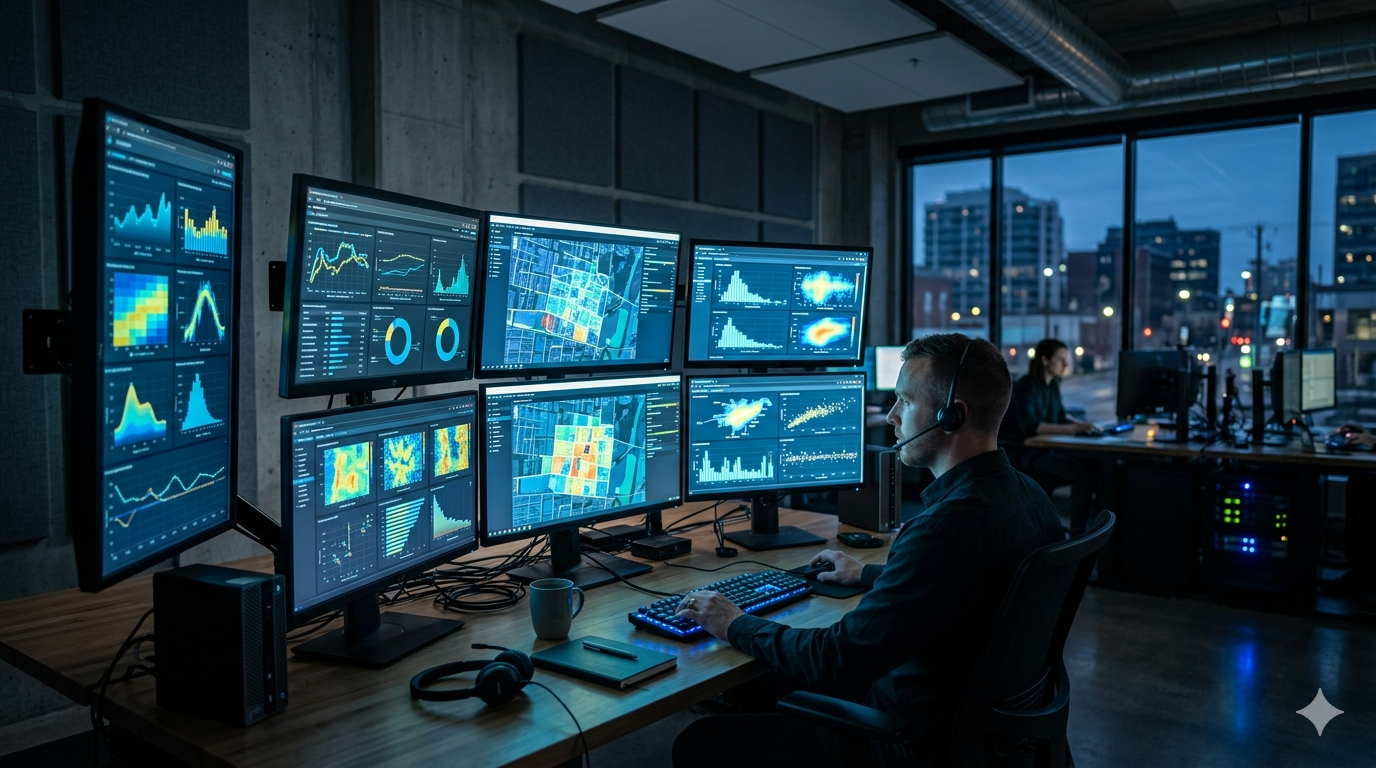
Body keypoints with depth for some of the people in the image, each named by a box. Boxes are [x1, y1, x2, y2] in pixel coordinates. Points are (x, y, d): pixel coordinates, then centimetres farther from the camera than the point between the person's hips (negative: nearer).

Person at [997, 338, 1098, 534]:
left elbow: (1060, 416, 21)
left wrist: (1082, 424, 1)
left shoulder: (1052, 384, 10)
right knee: (1086, 474, -25)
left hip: (1042, 451, 8)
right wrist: (1069, 429, -35)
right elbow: (1029, 426, -27)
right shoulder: (1027, 386, -15)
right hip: (1023, 454, -8)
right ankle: (1077, 536, -21)